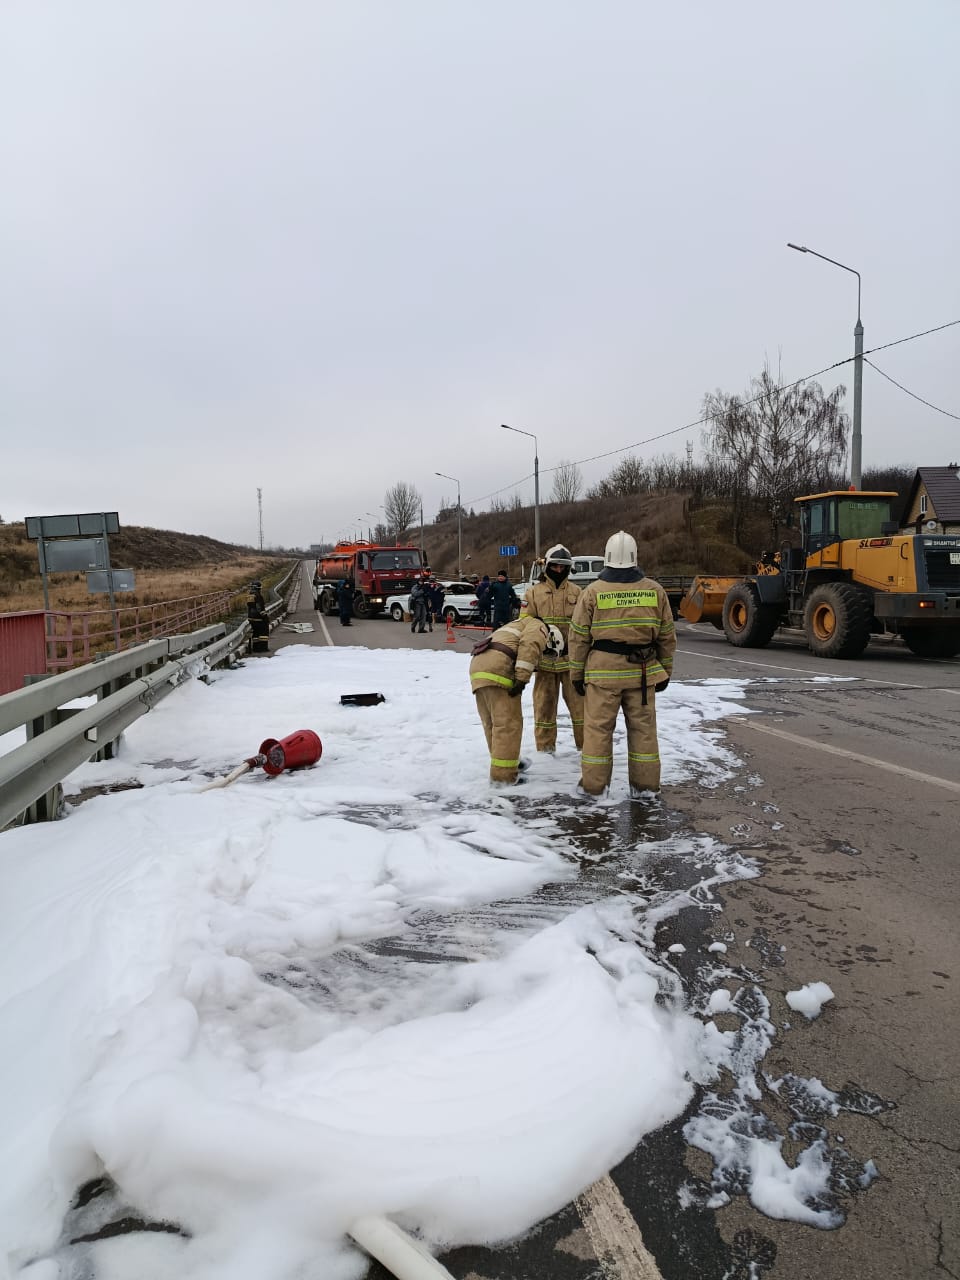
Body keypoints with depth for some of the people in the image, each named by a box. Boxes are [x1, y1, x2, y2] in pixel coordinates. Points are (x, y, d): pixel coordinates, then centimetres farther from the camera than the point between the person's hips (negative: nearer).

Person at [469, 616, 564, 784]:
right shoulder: (538, 627, 11)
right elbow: (529, 647, -11)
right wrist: (522, 679, -16)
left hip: (477, 665, 9)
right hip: (497, 671, -9)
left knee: (493, 723, 18)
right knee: (508, 723, -4)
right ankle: (503, 774, -3)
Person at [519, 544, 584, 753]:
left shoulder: (576, 591, 5)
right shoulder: (534, 592, 4)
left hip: (571, 656, 0)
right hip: (544, 657, 0)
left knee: (579, 700, 5)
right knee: (544, 702, 8)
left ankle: (586, 742, 17)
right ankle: (545, 746, 19)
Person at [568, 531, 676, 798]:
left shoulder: (592, 592, -5)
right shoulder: (655, 590, 3)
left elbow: (579, 638, -2)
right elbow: (667, 636, 8)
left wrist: (577, 673, 8)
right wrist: (665, 670, 17)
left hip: (602, 673, -2)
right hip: (642, 673, 2)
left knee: (598, 728, 7)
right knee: (643, 728, 11)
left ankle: (594, 785, 13)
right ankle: (644, 785, 18)